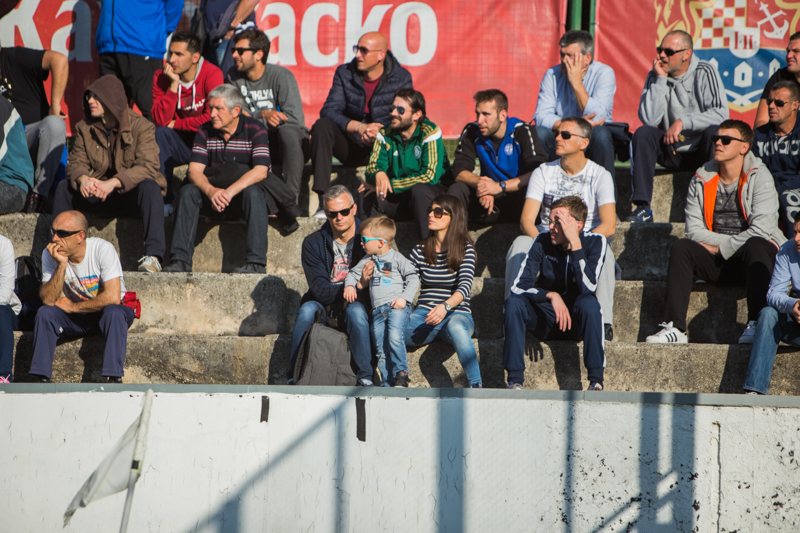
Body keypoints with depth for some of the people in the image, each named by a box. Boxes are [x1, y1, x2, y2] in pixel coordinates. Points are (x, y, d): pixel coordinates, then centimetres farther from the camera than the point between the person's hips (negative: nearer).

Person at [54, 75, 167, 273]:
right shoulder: (85, 128, 3)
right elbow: (76, 162, -2)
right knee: (64, 187, -16)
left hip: (132, 195, -4)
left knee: (150, 186, -36)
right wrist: (82, 178, -29)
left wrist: (113, 183, -39)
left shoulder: (141, 127, -12)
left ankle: (153, 256, -42)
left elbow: (147, 167, -24)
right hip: (99, 196, 4)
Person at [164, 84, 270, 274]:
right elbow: (194, 171, -8)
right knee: (187, 191, -23)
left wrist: (230, 191, -35)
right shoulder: (205, 132, 3)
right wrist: (211, 191, -31)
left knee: (253, 192, -35)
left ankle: (256, 263, -37)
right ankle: (180, 260, -27)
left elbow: (260, 171, -21)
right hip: (214, 200, 3)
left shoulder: (255, 130, -8)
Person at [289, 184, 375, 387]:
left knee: (356, 310, -34)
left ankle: (365, 378, -31)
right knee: (307, 308, -31)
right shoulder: (313, 243, -3)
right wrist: (357, 285, -27)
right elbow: (320, 290, -12)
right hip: (326, 309, 1)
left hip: (357, 306, -1)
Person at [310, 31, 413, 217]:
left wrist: (379, 131, -28)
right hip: (351, 148, 2)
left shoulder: (401, 78, -2)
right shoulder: (345, 73, 2)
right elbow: (329, 111, -8)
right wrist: (360, 127, -23)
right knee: (322, 126, -26)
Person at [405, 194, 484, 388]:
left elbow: (465, 286, -12)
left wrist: (445, 307, -31)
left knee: (455, 327, -41)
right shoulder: (420, 251, 14)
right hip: (424, 315, 3)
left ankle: (476, 385, -40)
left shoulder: (465, 249, 3)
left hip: (457, 315, -3)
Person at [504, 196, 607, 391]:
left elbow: (588, 288, -26)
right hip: (546, 322, 2)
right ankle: (515, 380, -26)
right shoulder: (543, 241, -7)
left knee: (589, 302, -34)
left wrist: (575, 243, -29)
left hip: (577, 321, -2)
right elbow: (519, 286, -14)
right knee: (513, 302, -26)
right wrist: (551, 296, -30)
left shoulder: (594, 242, -11)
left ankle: (596, 381, -32)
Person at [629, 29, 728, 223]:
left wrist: (683, 121, -24)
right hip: (671, 152, 3)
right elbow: (649, 120, -14)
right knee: (642, 133, -22)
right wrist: (661, 80, -16)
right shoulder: (655, 76, 0)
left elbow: (720, 114, -18)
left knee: (715, 132, -32)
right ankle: (642, 208, -28)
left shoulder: (705, 73, -7)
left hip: (700, 150, -3)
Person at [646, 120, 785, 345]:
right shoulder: (701, 180, 6)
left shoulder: (759, 177, -6)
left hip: (757, 259, -3)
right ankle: (674, 326, -31)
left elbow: (761, 231, -16)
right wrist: (735, 241, -13)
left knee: (756, 246, -36)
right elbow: (694, 231, -2)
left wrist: (721, 248, -13)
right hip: (718, 265, 4)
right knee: (681, 247, -21)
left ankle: (757, 324, -40)